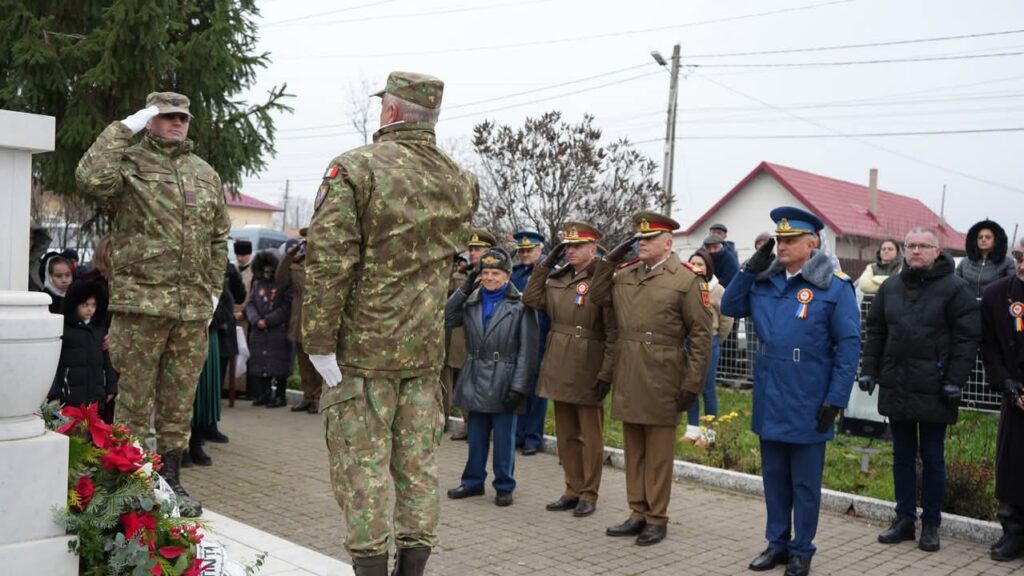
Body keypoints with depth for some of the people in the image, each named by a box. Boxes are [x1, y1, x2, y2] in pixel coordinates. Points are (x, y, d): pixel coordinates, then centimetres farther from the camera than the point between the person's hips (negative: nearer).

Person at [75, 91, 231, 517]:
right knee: (135, 398, 2)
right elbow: (90, 179, -22)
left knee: (179, 401, 11)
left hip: (194, 307, 5)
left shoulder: (206, 174, 16)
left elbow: (219, 239, 19)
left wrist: (214, 290, 11)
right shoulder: (129, 162, 1)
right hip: (141, 302, -5)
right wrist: (124, 129, -14)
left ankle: (169, 479, 22)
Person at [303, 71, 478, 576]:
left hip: (364, 347, -5)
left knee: (363, 466, 3)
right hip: (427, 350, 5)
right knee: (419, 464, 12)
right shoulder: (462, 182, 5)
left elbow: (329, 264, -16)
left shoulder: (355, 169, -11)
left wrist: (319, 342, -12)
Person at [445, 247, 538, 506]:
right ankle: (473, 481, 29)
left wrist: (518, 387, -14)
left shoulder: (520, 305, -7)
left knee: (504, 439, 5)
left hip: (503, 384, -4)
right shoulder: (471, 301, 8)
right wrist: (463, 290, -7)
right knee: (476, 437, 15)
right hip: (475, 381, 4)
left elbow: (527, 351, -10)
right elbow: (446, 320, -3)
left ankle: (504, 486, 19)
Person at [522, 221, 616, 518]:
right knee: (566, 434, 15)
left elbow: (613, 333, -14)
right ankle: (572, 490, 27)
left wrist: (606, 373, -18)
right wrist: (545, 265, 6)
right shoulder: (557, 278, 9)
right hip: (560, 368, 7)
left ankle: (589, 494, 17)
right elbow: (531, 299, 13)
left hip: (588, 370, -7)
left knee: (590, 435, 6)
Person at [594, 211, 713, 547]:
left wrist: (692, 385, -12)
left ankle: (657, 519, 15)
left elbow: (701, 336, -9)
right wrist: (609, 262, 5)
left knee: (658, 452, 4)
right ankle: (638, 513, 24)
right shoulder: (624, 275, 9)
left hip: (661, 381, -6)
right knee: (633, 450, 13)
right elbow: (598, 298, 17)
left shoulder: (685, 280, -8)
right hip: (627, 378, 6)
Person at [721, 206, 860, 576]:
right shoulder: (764, 282, 6)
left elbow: (849, 346, -11)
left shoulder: (835, 287, -10)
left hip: (807, 406, -5)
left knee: (805, 483, 8)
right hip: (769, 403, 5)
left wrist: (836, 399, -15)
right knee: (774, 477, 16)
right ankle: (776, 543, 29)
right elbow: (729, 308, 9)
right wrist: (751, 269, -3)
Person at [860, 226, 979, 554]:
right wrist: (869, 370, 6)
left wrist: (955, 380, -14)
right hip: (896, 387, 5)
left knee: (932, 458, 6)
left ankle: (931, 524, 17)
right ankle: (904, 519, 22)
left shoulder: (954, 288, -5)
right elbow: (875, 333, 13)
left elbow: (967, 337, -9)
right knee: (903, 456, 12)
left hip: (933, 390, -4)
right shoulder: (890, 288, 9)